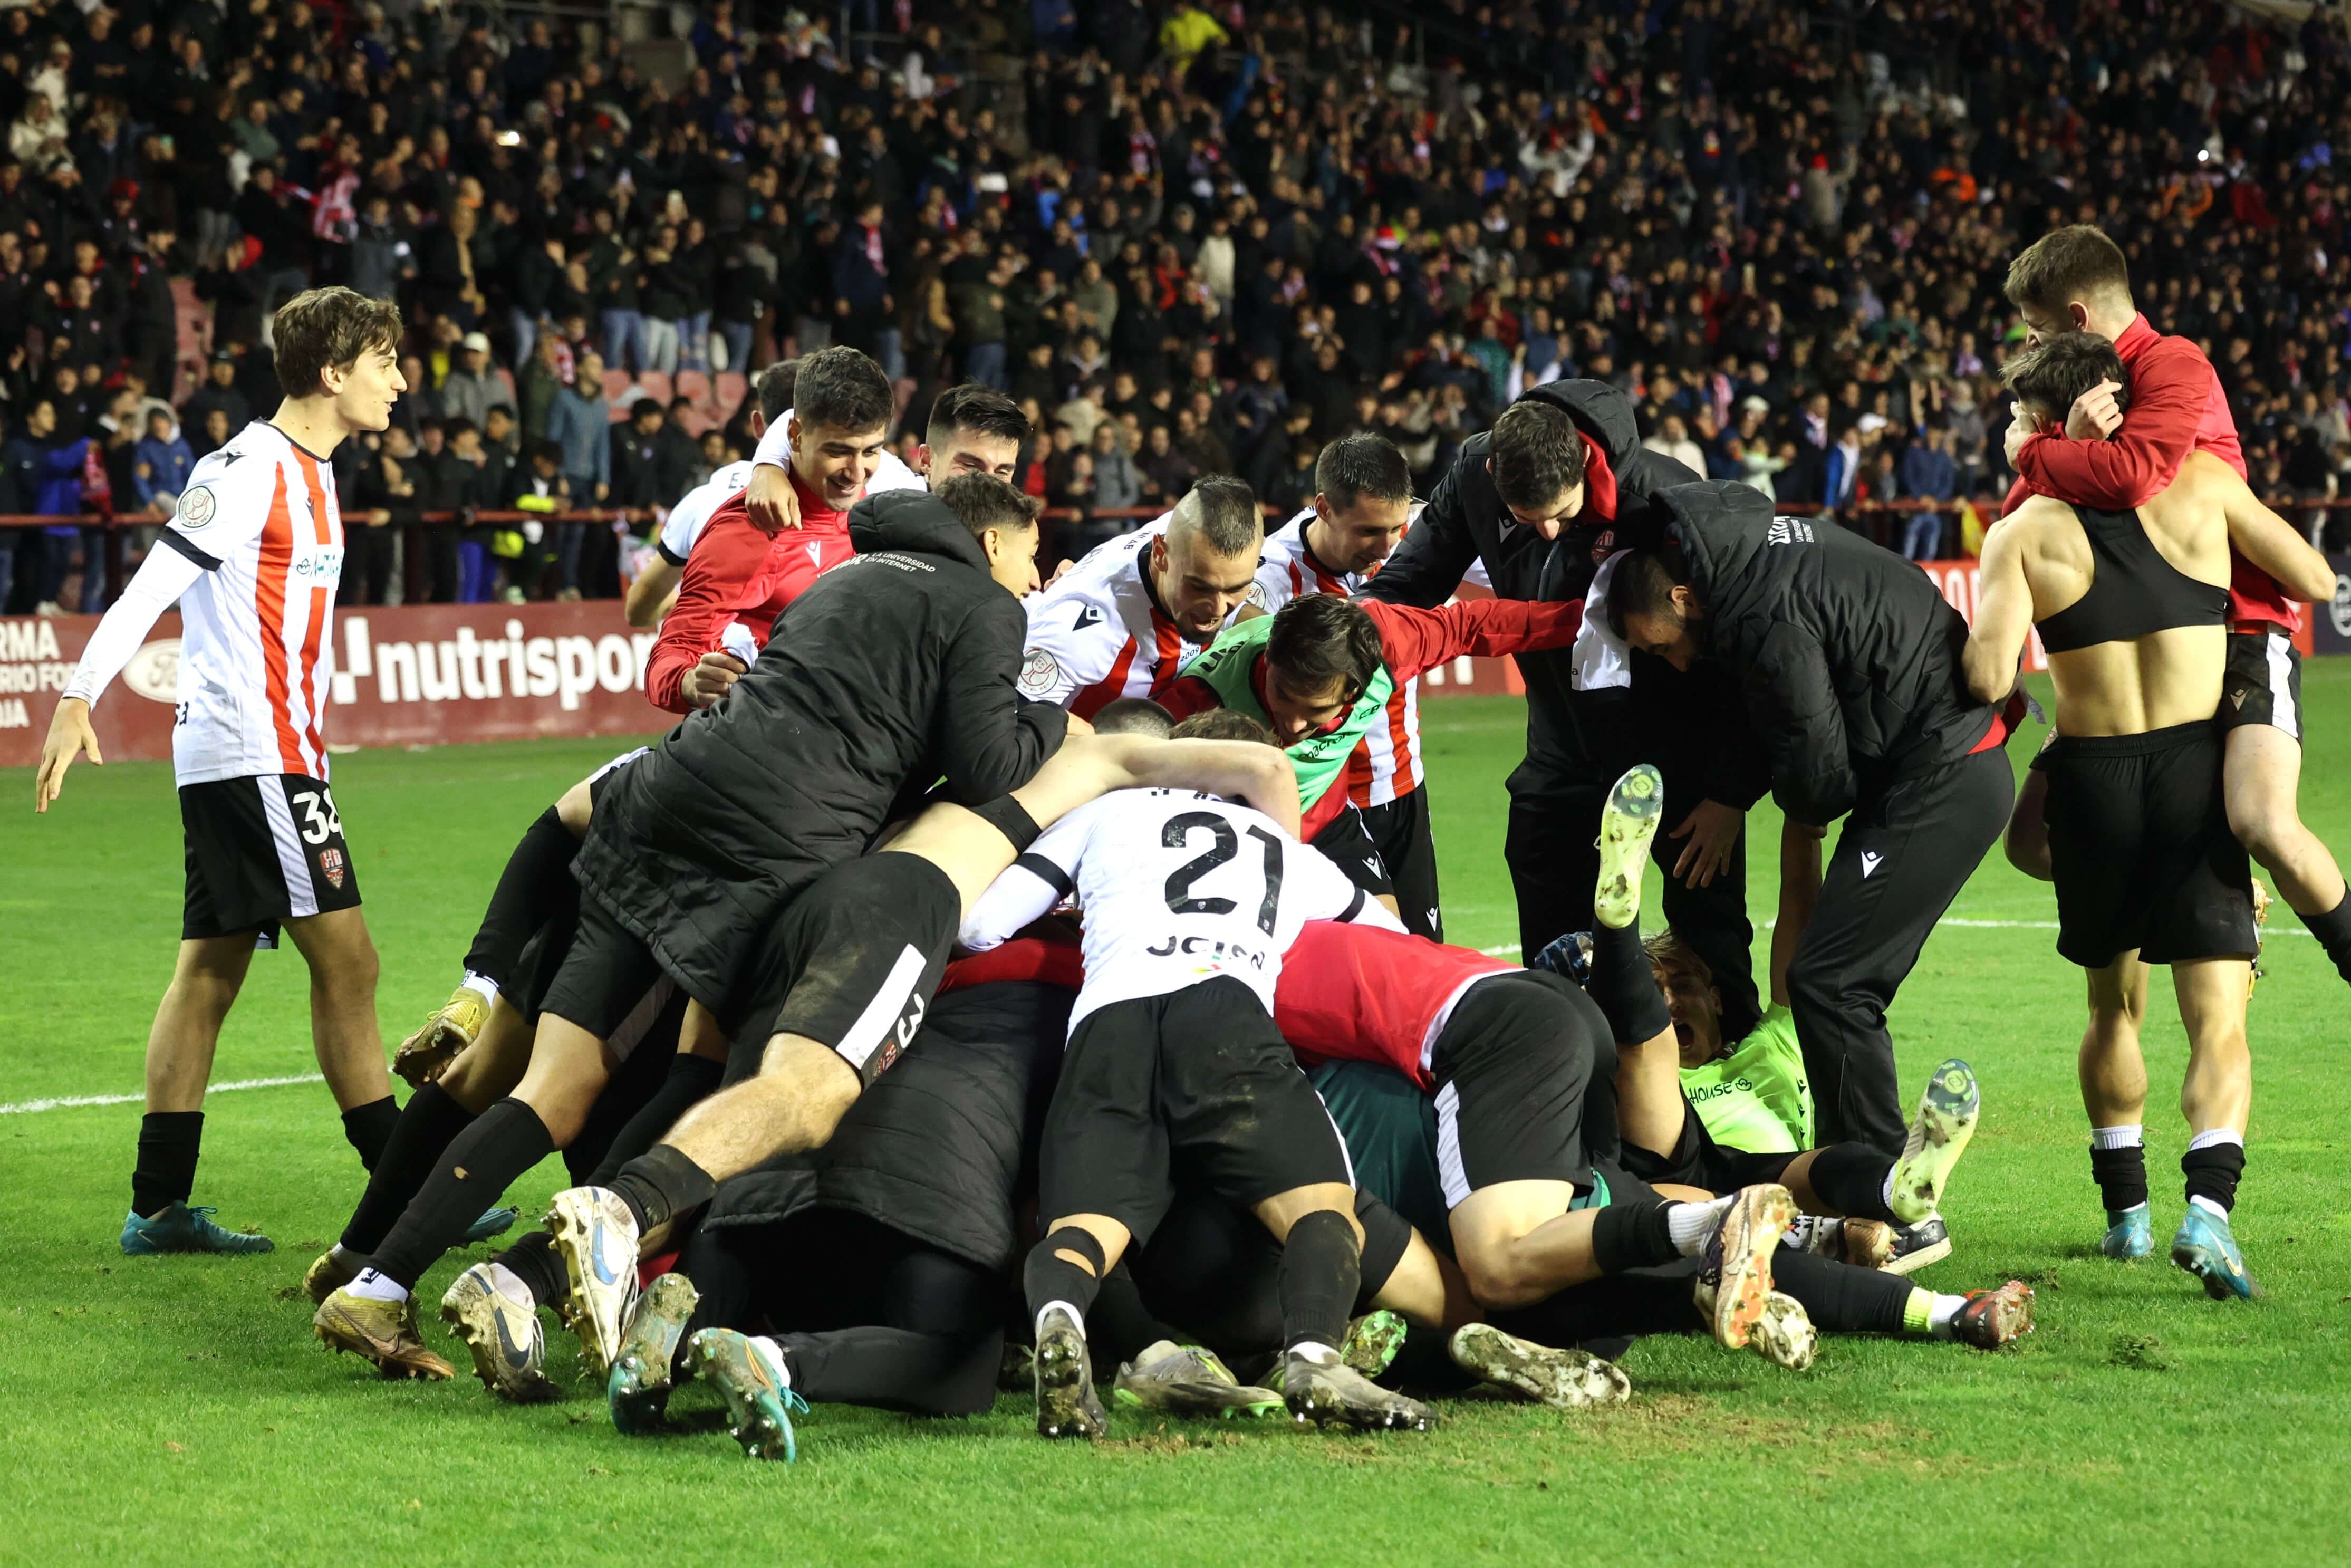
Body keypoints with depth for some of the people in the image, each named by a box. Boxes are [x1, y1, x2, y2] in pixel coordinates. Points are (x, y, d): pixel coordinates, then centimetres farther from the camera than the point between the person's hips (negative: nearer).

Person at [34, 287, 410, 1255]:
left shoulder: (307, 473, 17)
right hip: (254, 752, -10)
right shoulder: (250, 469, -12)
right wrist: (78, 699, -24)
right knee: (345, 962, -8)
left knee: (210, 973, 8)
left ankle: (160, 1209, 9)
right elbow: (151, 587, -18)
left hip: (273, 754, 10)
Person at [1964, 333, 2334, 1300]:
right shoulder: (2202, 485, -3)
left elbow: (1989, 679, -16)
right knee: (2218, 1017, -3)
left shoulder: (2025, 534, -5)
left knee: (2114, 1006, 21)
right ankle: (2208, 1208, -24)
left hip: (2093, 779, 1)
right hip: (2198, 768, -1)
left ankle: (2126, 1210, 26)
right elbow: (2315, 581, 3)